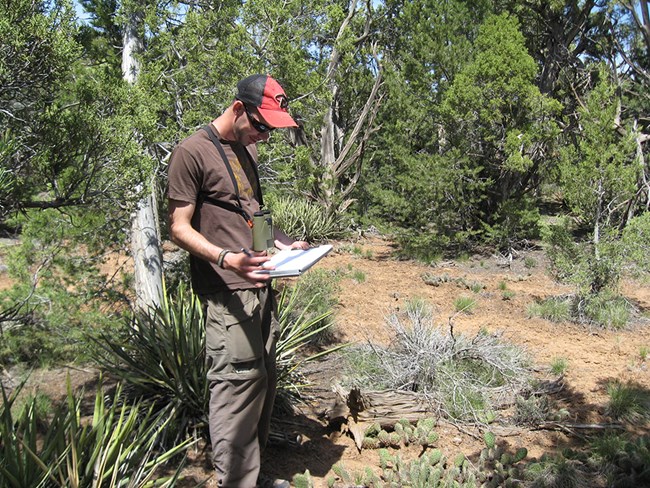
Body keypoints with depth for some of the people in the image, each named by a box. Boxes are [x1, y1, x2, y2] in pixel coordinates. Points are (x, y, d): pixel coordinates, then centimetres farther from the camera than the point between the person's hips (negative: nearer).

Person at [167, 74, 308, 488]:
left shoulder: (247, 148, 18)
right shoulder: (193, 152, -7)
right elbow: (179, 227, -10)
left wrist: (284, 243, 13)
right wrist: (225, 258, -25)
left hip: (259, 284, 8)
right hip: (226, 289, -8)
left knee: (263, 379, 8)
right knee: (241, 377, -12)